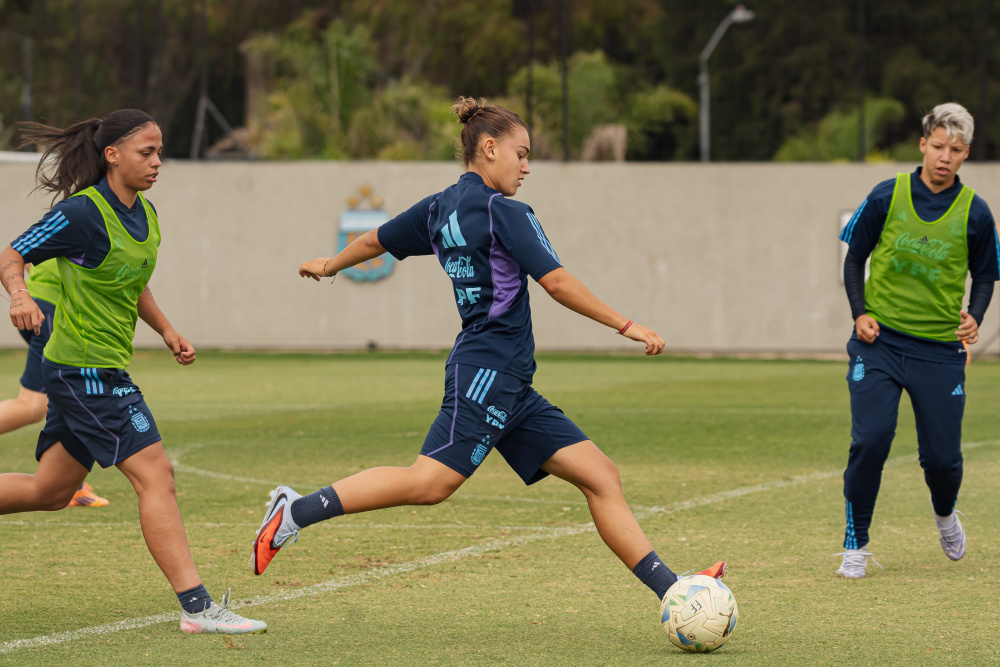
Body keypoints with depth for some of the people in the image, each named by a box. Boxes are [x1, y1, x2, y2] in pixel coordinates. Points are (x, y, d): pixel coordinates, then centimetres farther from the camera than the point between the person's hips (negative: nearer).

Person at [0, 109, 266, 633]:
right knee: (155, 475, -14)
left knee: (51, 491, 16)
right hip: (86, 368, -10)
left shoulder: (144, 214, 11)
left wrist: (166, 331, 18)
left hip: (108, 368, 10)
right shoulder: (82, 213, -15)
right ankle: (195, 606, -14)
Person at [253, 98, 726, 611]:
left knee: (601, 476, 3)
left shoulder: (439, 209, 16)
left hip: (510, 388, 10)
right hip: (488, 370, -10)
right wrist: (626, 326, -7)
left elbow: (374, 241, 29)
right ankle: (298, 510, -15)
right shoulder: (503, 212, -8)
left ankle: (670, 589, -2)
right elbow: (556, 283, -14)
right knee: (431, 481, -19)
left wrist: (331, 264, 50)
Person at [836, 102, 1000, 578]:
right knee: (870, 439, -16)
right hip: (880, 339, -1)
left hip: (940, 348, 1)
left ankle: (944, 514, 37)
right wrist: (860, 312, -6)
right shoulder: (887, 196, -3)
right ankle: (855, 545, 0)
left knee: (942, 457, 1)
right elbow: (855, 258, 8)